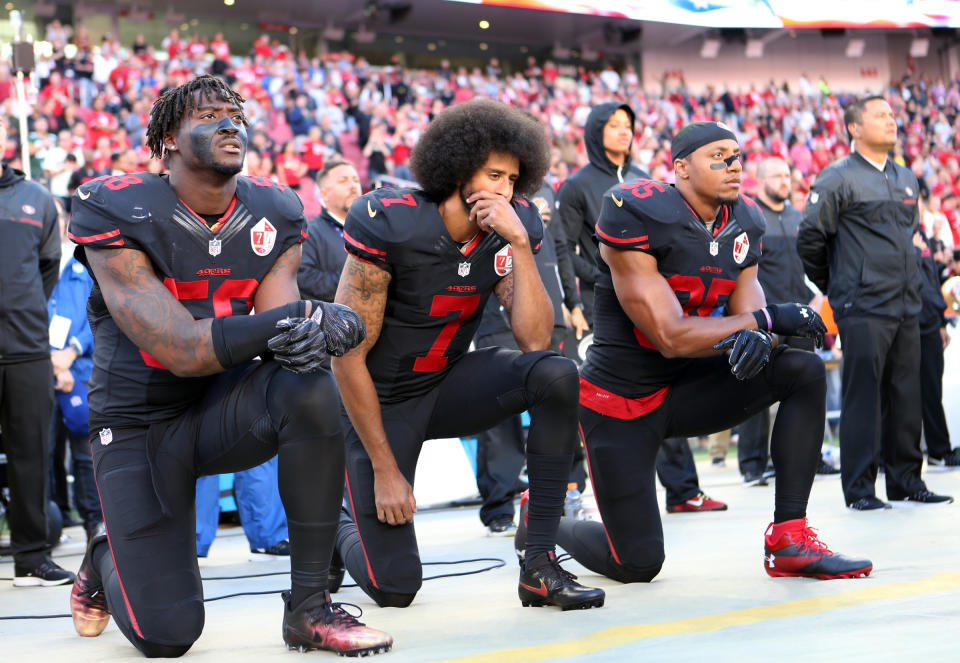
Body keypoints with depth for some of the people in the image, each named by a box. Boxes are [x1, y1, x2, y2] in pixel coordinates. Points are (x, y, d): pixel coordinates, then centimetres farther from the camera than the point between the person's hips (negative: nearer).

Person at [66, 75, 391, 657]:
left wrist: (310, 332, -38)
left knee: (311, 391, -31)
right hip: (139, 424, -4)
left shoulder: (273, 214, -2)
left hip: (221, 409, 4)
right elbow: (180, 351, -26)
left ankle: (310, 607, -20)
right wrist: (300, 317, -37)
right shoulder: (118, 214, -17)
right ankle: (107, 560, 26)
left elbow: (279, 331, -13)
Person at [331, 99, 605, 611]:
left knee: (557, 375, -25)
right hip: (380, 400, -4)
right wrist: (384, 469, -18)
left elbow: (534, 341, -19)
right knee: (394, 587, -9)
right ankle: (342, 528, 30)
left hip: (449, 385, 4)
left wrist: (519, 243, -29)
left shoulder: (514, 227, -10)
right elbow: (347, 355, -19)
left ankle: (540, 565, -18)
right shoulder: (389, 224, -23)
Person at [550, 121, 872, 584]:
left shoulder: (744, 224, 3)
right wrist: (764, 319, -25)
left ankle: (789, 540, -11)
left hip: (683, 389, 7)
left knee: (804, 371, -13)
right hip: (618, 401, -7)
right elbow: (670, 336, -26)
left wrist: (756, 336, -29)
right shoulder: (637, 217, -22)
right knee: (639, 564, -7)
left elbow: (748, 307, -3)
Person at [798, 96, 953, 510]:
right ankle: (859, 488, 0)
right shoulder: (838, 179, -6)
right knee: (862, 396, -5)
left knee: (905, 396, 8)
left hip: (906, 307, 6)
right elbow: (809, 239, -5)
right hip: (863, 309, -6)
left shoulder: (906, 179, 16)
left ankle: (906, 481, 16)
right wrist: (836, 288, 3)